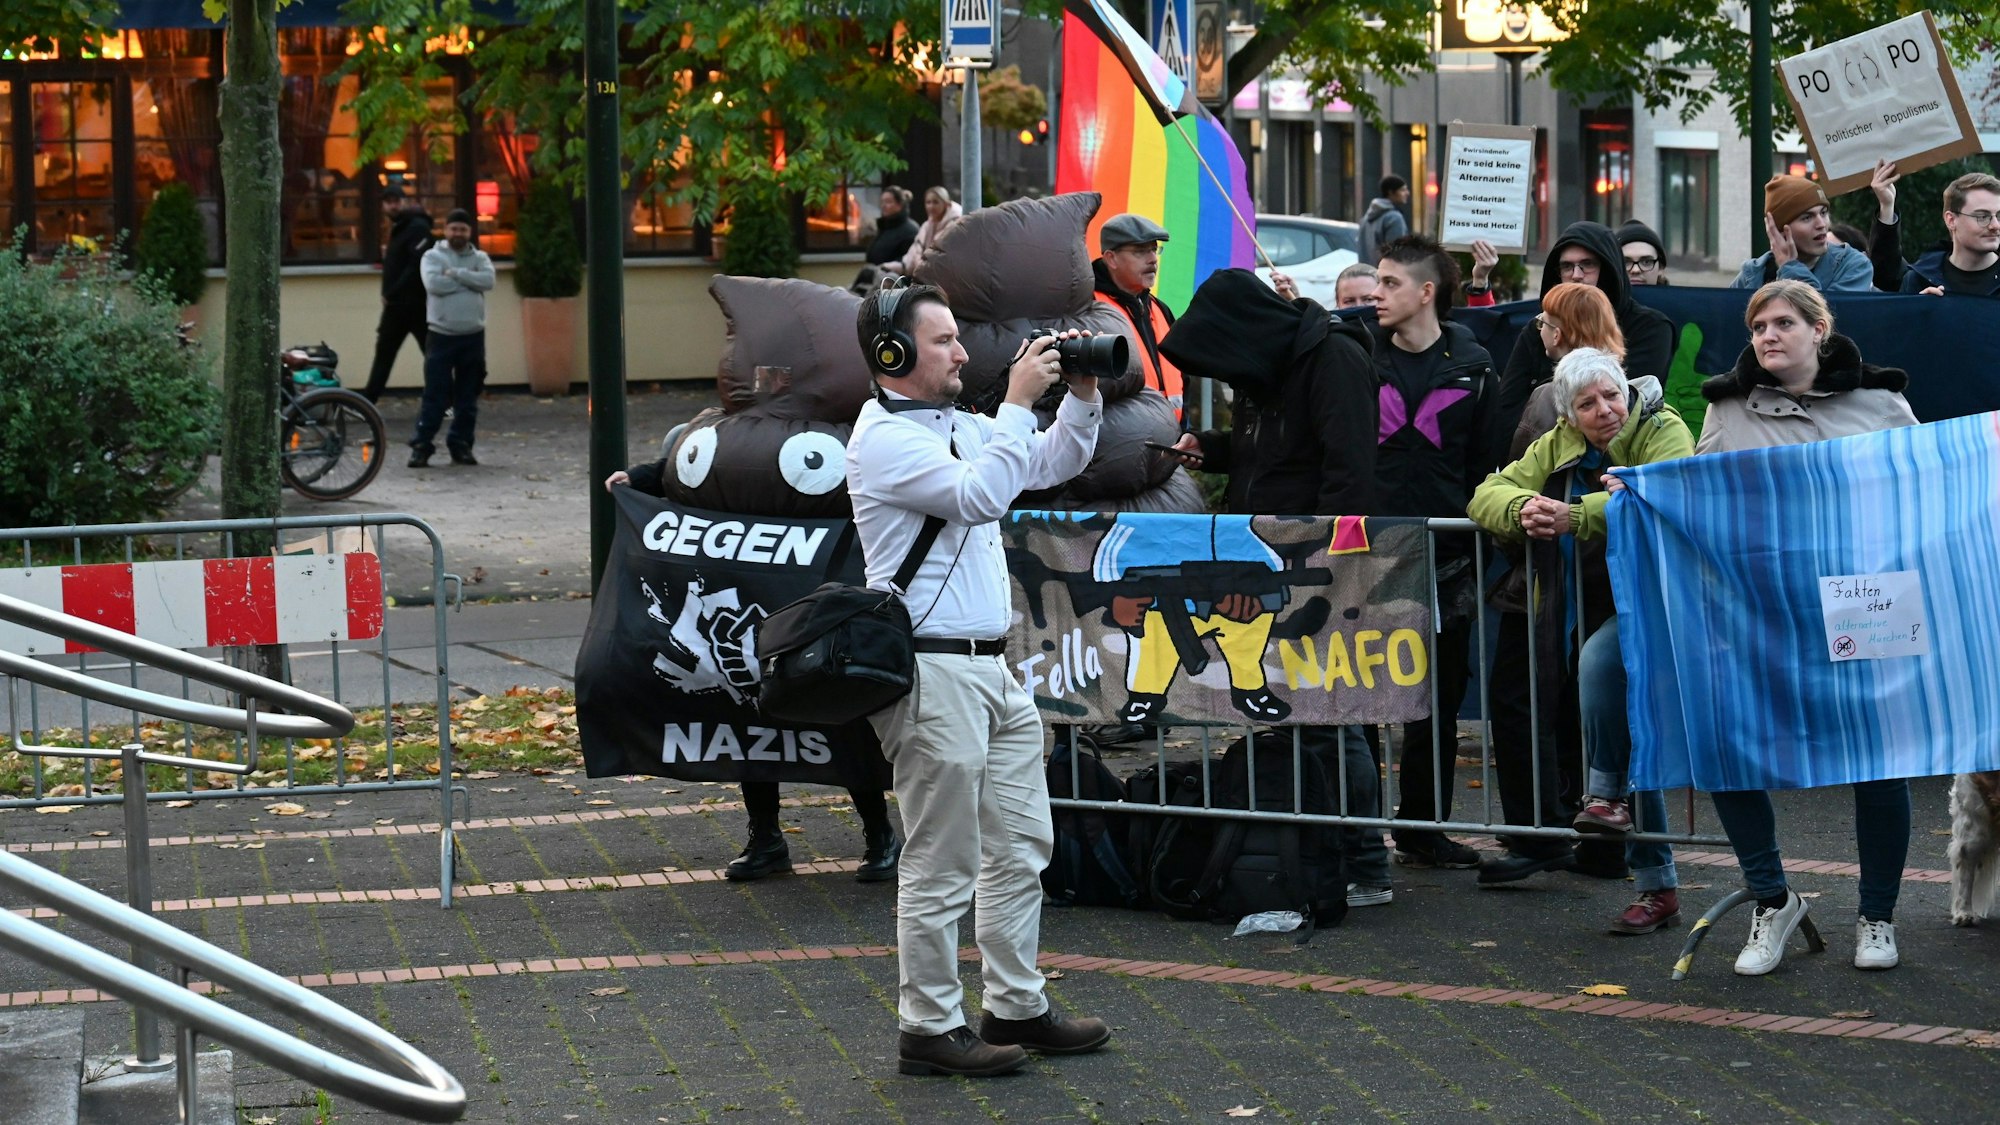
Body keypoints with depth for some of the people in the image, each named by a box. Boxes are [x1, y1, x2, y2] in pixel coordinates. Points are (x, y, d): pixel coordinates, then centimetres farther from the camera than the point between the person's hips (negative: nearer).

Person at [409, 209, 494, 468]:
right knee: (435, 395, -5)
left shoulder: (480, 258, 9)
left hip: (473, 336, 3)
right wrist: (468, 280, -11)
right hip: (442, 335, -3)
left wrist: (455, 273, -15)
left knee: (468, 397, 7)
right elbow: (433, 283, -18)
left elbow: (488, 280, -11)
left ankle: (461, 445, 17)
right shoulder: (433, 256, 1)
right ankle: (421, 446, -1)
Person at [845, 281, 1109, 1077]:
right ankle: (930, 1031, 4)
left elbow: (1054, 465, 22)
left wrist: (1082, 396, 6)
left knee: (1021, 846, 13)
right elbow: (980, 495, -24)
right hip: (933, 673, -9)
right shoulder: (884, 437, -12)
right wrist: (1018, 401, -19)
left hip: (992, 668, 9)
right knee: (942, 867, -4)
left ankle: (1016, 1009, 22)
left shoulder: (960, 426, 16)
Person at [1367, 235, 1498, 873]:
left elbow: (1487, 464, 6)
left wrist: (1477, 535, -1)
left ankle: (1424, 830, 17)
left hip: (1445, 557, 1)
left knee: (1437, 702, 8)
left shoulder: (1470, 367, 4)